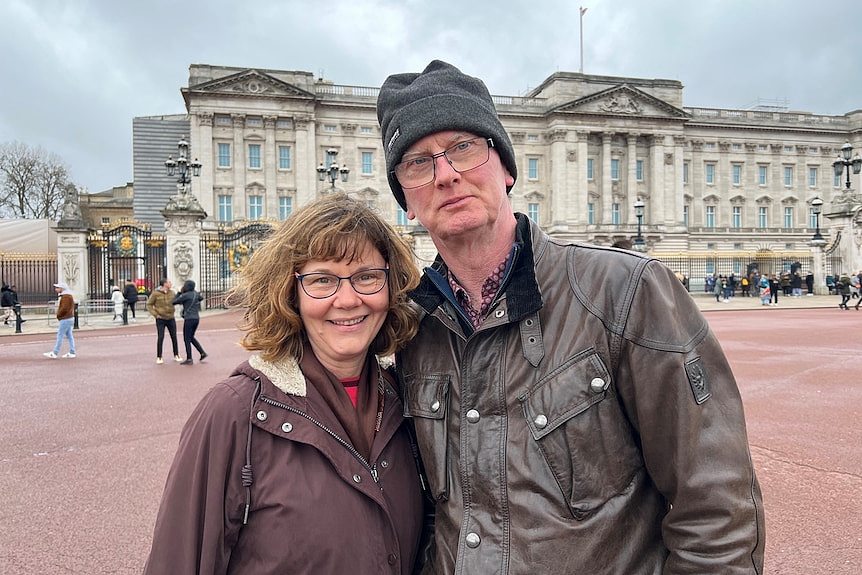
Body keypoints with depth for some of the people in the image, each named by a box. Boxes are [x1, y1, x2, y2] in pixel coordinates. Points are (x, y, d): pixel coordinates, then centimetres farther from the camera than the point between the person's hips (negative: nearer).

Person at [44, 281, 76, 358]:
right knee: (69, 336, 9)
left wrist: (58, 315, -7)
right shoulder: (69, 295, 17)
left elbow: (64, 308, -23)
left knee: (60, 336, -5)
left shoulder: (66, 296, -16)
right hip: (69, 318, 10)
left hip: (65, 319, -10)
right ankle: (72, 353, 10)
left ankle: (55, 353, -1)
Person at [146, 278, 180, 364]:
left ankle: (176, 355, 19)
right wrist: (155, 314, -12)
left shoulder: (172, 292, 2)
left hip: (171, 319, 4)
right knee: (160, 338, -5)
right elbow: (149, 305, -3)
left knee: (174, 337, 7)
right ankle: (159, 357, 6)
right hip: (160, 319, -4)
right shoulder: (155, 293, -9)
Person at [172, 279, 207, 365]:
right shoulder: (195, 293, 8)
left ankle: (189, 359, 3)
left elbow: (174, 302, -2)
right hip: (196, 318, 8)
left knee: (187, 339, 2)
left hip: (189, 319, -8)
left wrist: (179, 293, 5)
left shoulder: (185, 295, -13)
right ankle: (202, 353, 13)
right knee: (191, 338, 21)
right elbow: (201, 298, 30)